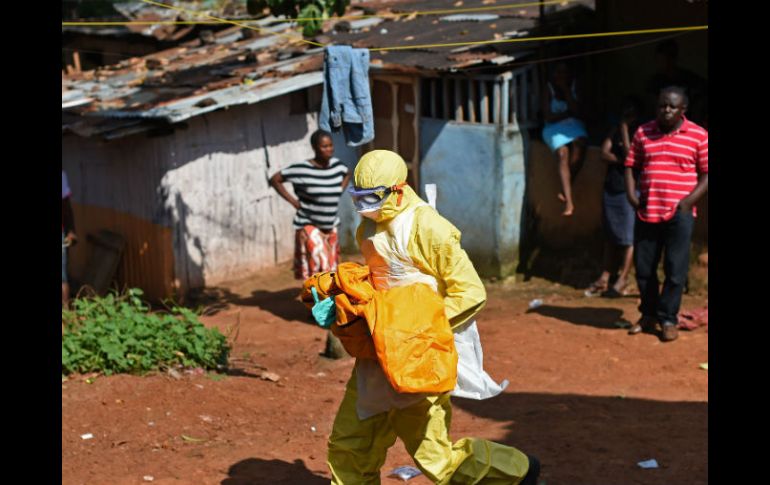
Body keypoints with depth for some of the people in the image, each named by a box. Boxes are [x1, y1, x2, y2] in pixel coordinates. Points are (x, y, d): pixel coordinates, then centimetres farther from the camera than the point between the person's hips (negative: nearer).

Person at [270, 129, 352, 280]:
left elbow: (347, 175, 23)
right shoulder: (302, 169, -17)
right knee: (318, 264, -15)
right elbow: (275, 179, -9)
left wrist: (338, 192, 8)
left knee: (331, 267, 11)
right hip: (309, 226, -6)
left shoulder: (337, 165, -1)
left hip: (331, 227, 6)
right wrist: (292, 201, -10)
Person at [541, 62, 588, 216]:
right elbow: (549, 117, -3)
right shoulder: (549, 91, 3)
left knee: (579, 143, -34)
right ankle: (569, 201, -40)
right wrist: (567, 113, -2)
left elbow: (576, 111, -6)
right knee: (563, 153, -31)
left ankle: (565, 189, -23)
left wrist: (566, 90, -8)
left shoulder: (573, 88, 8)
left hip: (573, 124, 2)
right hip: (554, 128, -2)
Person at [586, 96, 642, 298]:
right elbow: (604, 153, 1)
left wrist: (625, 128, -13)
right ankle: (605, 277, 15)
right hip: (611, 188, 6)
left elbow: (629, 153, -19)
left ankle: (622, 279, 5)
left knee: (628, 237, -2)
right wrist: (621, 160, -14)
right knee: (610, 235, 11)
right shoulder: (616, 130, 11)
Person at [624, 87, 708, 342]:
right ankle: (648, 315, 26)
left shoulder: (698, 136, -1)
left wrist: (689, 201, -12)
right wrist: (631, 194, -1)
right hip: (646, 213, 3)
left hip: (679, 214, -3)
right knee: (644, 268, 10)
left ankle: (668, 319, 11)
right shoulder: (643, 132, 8)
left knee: (675, 270, -1)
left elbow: (706, 174, -1)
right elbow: (630, 165, 13)